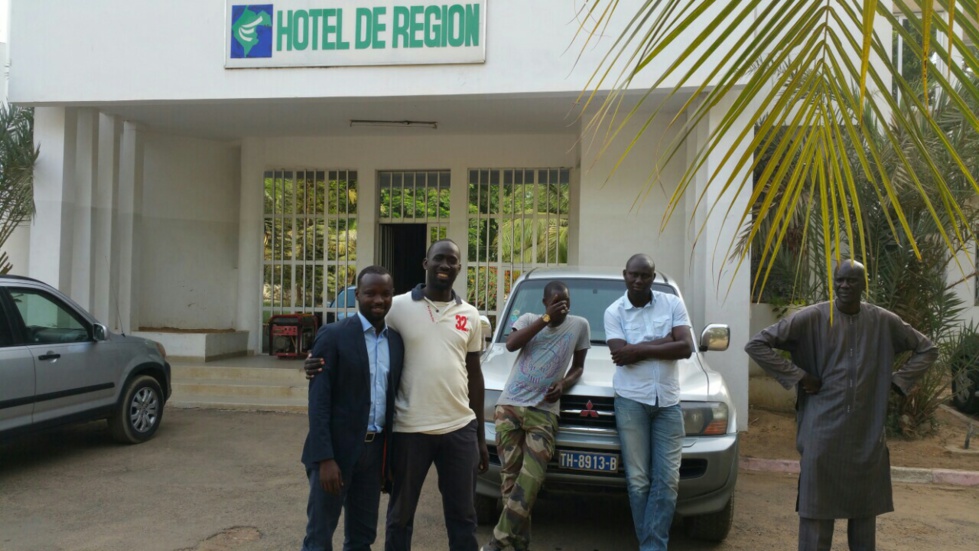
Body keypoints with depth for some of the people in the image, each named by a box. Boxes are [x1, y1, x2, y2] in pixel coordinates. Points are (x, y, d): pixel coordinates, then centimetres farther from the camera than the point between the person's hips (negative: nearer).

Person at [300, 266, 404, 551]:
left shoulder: (396, 341, 7)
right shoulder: (333, 335, -10)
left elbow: (391, 398, 11)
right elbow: (318, 401, -13)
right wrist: (325, 458, -19)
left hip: (375, 449, 5)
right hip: (337, 448, -5)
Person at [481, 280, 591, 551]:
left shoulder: (580, 325, 7)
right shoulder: (529, 319, 7)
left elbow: (578, 366, 17)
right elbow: (511, 345, -13)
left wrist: (563, 384, -5)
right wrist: (546, 319, -14)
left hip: (543, 411, 0)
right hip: (509, 405, 1)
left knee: (530, 477, -13)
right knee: (511, 474, 0)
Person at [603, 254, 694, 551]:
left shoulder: (673, 304, 5)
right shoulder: (614, 312, 3)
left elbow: (686, 348, -7)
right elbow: (622, 355, -11)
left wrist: (639, 350, -10)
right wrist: (666, 340, -10)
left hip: (668, 401, 1)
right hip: (631, 400, -1)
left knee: (667, 480, -2)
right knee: (638, 479, 0)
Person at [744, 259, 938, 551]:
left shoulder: (884, 322, 3)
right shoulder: (812, 318, -7)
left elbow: (927, 350, 18)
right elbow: (756, 344, -9)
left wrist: (897, 380, 5)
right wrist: (797, 376, -11)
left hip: (867, 432, 3)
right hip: (823, 431, -3)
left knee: (865, 509, 13)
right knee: (816, 508, 1)